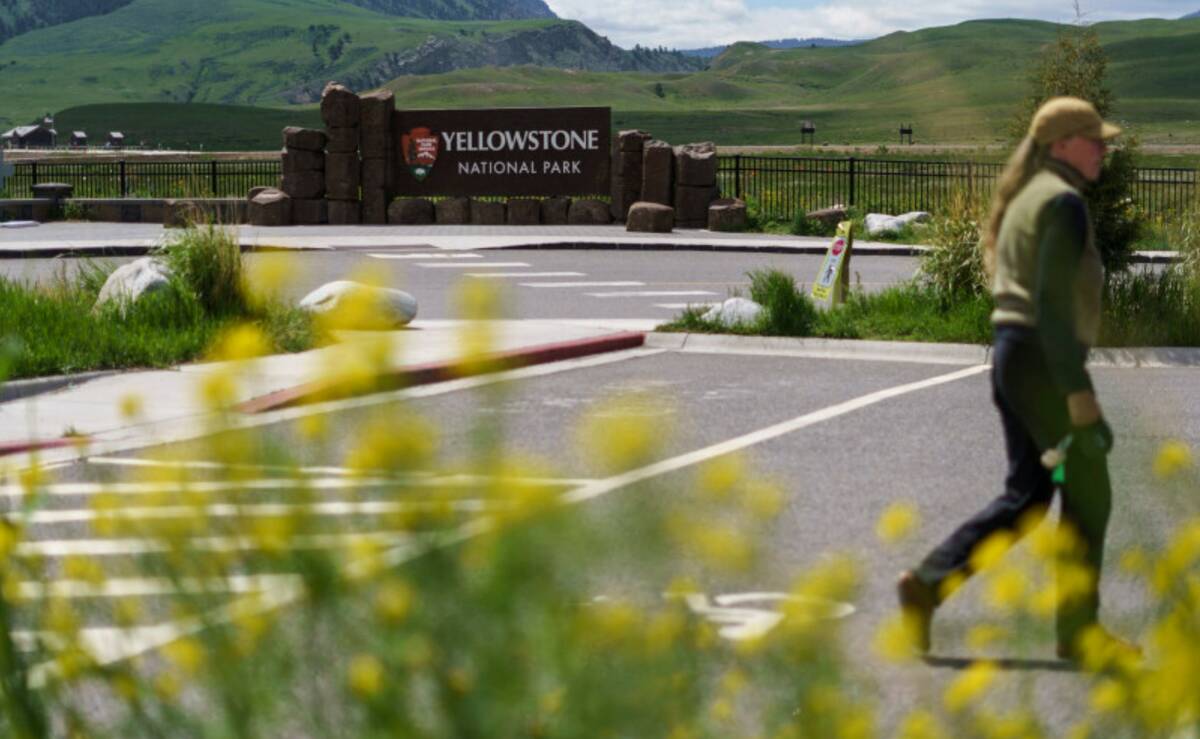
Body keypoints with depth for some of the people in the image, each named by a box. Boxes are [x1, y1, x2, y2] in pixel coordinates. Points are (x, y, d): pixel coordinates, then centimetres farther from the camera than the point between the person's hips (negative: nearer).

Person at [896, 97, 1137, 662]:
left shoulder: (1024, 198, 18)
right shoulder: (1064, 201, -13)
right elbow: (1053, 302, -21)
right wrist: (1080, 394, -23)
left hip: (1010, 356, 9)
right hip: (1045, 361, -9)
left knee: (1026, 497, 11)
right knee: (1088, 494, 1)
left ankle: (927, 584, 1)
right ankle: (1077, 628, 7)